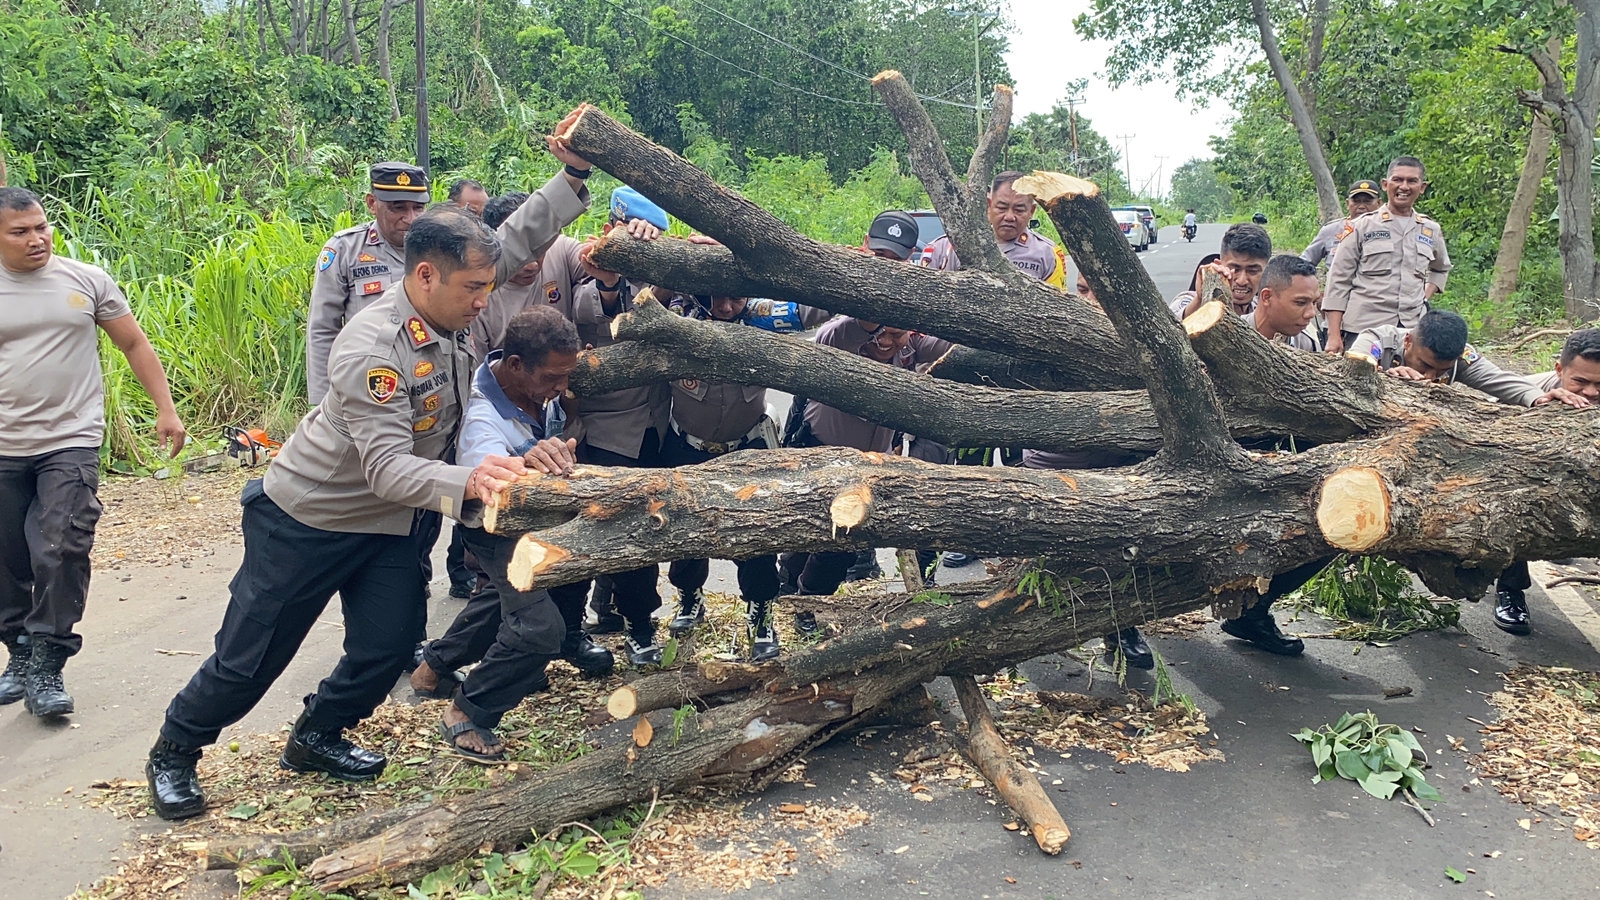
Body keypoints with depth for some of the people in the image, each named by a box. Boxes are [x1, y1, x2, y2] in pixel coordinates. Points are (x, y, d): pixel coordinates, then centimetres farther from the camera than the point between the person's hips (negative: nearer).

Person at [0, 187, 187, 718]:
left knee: (60, 554, -11)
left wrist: (165, 409, 1)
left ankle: (46, 668, -1)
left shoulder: (86, 281, 2)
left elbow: (134, 344, 7)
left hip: (71, 443, -2)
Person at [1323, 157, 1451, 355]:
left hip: (1413, 331, 4)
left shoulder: (1431, 231, 14)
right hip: (1363, 330, -3)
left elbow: (1441, 269, 34)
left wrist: (1425, 299, 13)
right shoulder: (1362, 226, 2)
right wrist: (1334, 335, -6)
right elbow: (1339, 281, 0)